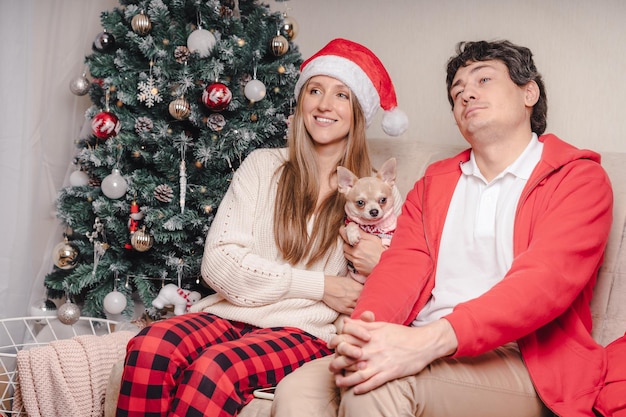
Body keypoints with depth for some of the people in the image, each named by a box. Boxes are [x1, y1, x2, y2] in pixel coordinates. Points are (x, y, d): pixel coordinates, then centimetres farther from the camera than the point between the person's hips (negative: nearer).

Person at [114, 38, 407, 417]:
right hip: (232, 314, 2)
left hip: (307, 331, -2)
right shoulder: (263, 166, 8)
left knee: (214, 368, -33)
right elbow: (219, 262, -2)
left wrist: (378, 267, -14)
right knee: (149, 348, -29)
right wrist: (319, 285, -8)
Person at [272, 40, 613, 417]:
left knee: (377, 387, -32)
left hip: (518, 361, -4)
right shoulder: (433, 182, 23)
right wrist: (361, 333, -17)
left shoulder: (579, 178, 4)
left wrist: (432, 340, -30)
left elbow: (544, 281, -14)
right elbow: (402, 265, 7)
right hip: (417, 348, 4)